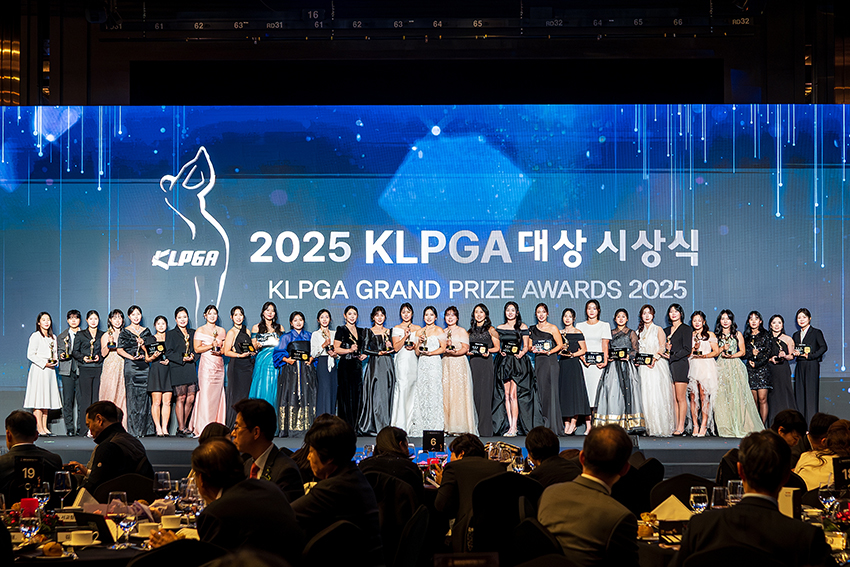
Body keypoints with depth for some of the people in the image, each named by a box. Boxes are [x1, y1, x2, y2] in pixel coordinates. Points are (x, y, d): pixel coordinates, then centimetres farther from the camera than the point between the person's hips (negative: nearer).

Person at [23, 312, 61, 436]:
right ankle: (40, 429, -9)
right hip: (38, 370, -7)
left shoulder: (53, 337, 15)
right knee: (38, 399, -8)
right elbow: (30, 354, -9)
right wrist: (44, 363, -16)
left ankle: (45, 427, 10)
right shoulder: (35, 336, -5)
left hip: (50, 370, 7)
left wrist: (56, 361, 1)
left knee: (47, 398, 7)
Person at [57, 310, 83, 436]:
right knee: (67, 400, -3)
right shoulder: (62, 336, 16)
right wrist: (61, 356, -6)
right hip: (67, 371, 1)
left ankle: (81, 427, 0)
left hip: (81, 370, -1)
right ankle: (69, 428, 1)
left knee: (81, 399, -6)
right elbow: (58, 351, 15)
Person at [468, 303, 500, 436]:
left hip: (486, 362, -5)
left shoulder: (490, 329, 4)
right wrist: (468, 351, 1)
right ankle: (475, 428, 4)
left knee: (485, 394, -8)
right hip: (473, 363, 5)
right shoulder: (471, 330, 18)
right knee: (475, 394, 1)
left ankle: (485, 429, -8)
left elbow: (497, 347, 1)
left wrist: (487, 350, -15)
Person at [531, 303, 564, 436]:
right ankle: (542, 426, 6)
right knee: (540, 392, 2)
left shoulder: (552, 328, -1)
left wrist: (549, 351, -15)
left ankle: (553, 426, -4)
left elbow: (560, 345, -1)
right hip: (538, 363, 4)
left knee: (550, 391, -7)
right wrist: (533, 349, -4)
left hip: (550, 361, -4)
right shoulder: (532, 329, 13)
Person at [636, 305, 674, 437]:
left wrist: (654, 358, -19)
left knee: (657, 395, -11)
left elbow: (662, 348, -4)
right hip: (643, 367, 4)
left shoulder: (658, 330, 4)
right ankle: (648, 427, -1)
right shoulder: (639, 331, 17)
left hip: (657, 366, -4)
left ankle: (660, 427, -9)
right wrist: (636, 359, 0)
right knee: (645, 395, -2)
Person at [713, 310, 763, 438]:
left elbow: (742, 351, 7)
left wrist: (731, 355, -9)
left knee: (737, 395, -9)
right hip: (721, 367, 1)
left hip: (735, 366, -1)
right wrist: (723, 348, -9)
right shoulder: (716, 335, 12)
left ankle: (740, 426, -5)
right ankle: (726, 427, -6)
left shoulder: (737, 334, 10)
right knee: (722, 397, -7)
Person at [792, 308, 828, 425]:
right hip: (800, 366, 5)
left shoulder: (816, 332, 2)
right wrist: (795, 353, -3)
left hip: (812, 366, -5)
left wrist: (810, 356, -17)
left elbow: (823, 347, -9)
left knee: (811, 393, -8)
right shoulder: (796, 335, 18)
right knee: (800, 394, 1)